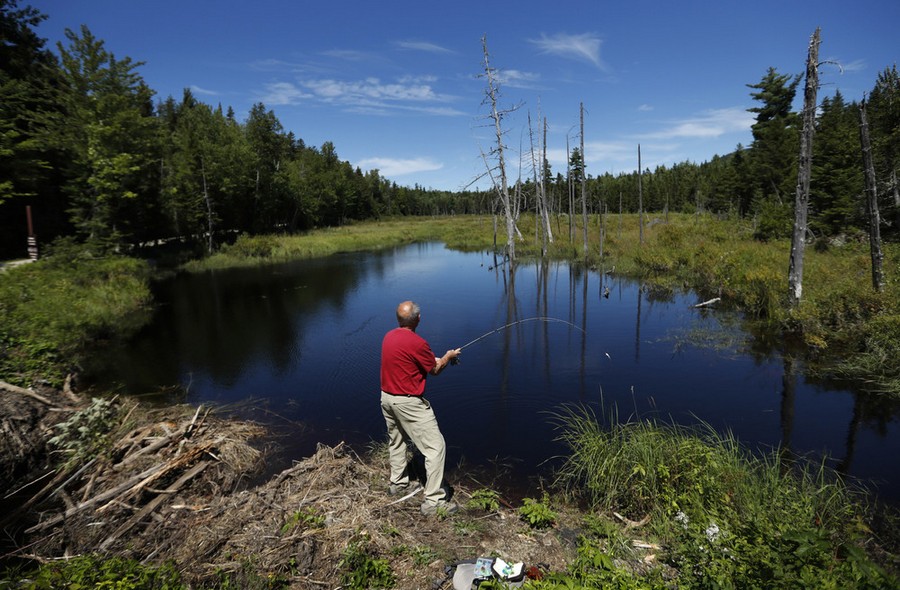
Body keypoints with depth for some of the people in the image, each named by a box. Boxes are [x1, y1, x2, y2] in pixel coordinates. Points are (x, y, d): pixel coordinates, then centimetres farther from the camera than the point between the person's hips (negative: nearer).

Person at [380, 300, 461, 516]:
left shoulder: (388, 337, 1)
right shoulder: (417, 343, -22)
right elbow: (435, 370, -6)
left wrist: (436, 359, 21)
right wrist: (448, 357, 13)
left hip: (387, 398, 9)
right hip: (409, 403, -9)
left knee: (396, 441, 27)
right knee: (436, 447, -1)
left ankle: (398, 483, 44)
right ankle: (433, 500, 2)